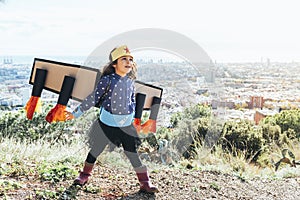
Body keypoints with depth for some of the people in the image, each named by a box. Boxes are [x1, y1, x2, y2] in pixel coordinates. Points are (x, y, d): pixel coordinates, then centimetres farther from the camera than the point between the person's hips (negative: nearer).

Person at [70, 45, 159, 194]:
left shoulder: (130, 81, 2)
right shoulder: (107, 80, -14)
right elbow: (94, 98, -10)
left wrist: (132, 117, 18)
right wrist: (77, 112, -10)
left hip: (126, 125, 3)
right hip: (106, 124, -3)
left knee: (133, 153, 6)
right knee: (96, 149, 12)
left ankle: (145, 183, 15)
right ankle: (85, 175, 35)